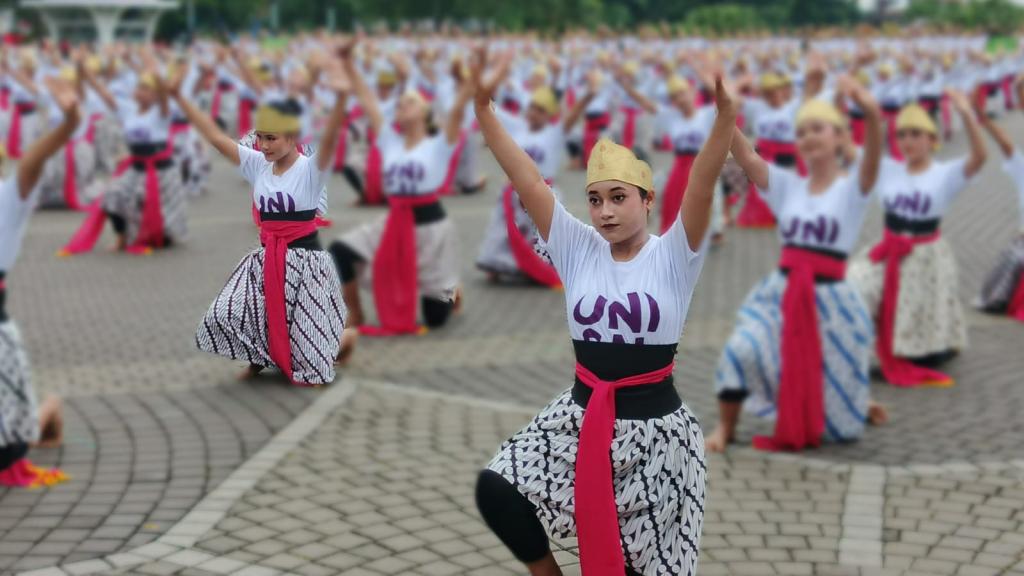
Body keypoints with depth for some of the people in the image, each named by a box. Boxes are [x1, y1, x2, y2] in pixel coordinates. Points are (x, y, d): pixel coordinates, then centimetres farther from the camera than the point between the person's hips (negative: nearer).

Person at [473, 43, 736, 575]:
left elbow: (702, 185, -24)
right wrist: (483, 107, -16)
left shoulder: (672, 256, -8)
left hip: (654, 428, -3)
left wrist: (726, 109, -40)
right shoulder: (578, 249, 0)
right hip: (580, 418, 3)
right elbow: (526, 180, -6)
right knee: (495, 490, -10)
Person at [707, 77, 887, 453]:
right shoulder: (787, 185, 6)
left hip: (830, 300, -2)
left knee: (837, 421, 7)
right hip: (781, 294, 2)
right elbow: (746, 157, -9)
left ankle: (861, 405, 43)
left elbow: (873, 156, -26)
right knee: (741, 349, -27)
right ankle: (725, 428, -6)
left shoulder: (853, 185, -4)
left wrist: (872, 113, -49)